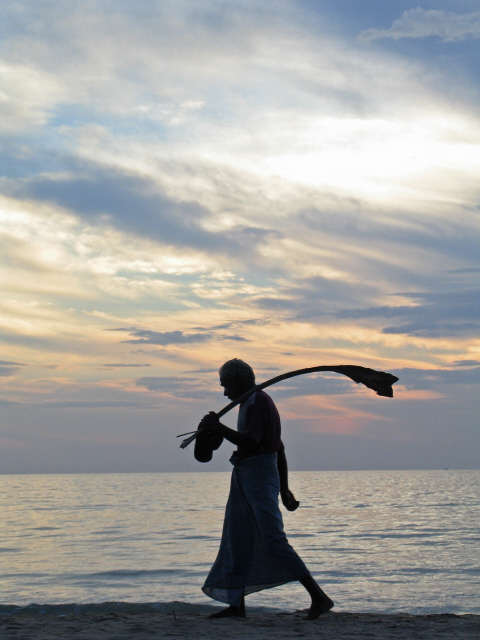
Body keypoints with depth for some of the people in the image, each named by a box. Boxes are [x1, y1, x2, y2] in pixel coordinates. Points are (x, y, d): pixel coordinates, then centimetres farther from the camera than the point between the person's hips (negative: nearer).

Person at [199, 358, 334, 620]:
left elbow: (251, 442, -23)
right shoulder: (252, 402, 20)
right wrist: (284, 489, 22)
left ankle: (319, 597, -14)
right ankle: (237, 604, 14)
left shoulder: (257, 401, -11)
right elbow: (279, 448, 22)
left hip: (259, 474, -11)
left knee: (274, 540, -14)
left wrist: (218, 427, -15)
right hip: (245, 477, 11)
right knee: (237, 541, 10)